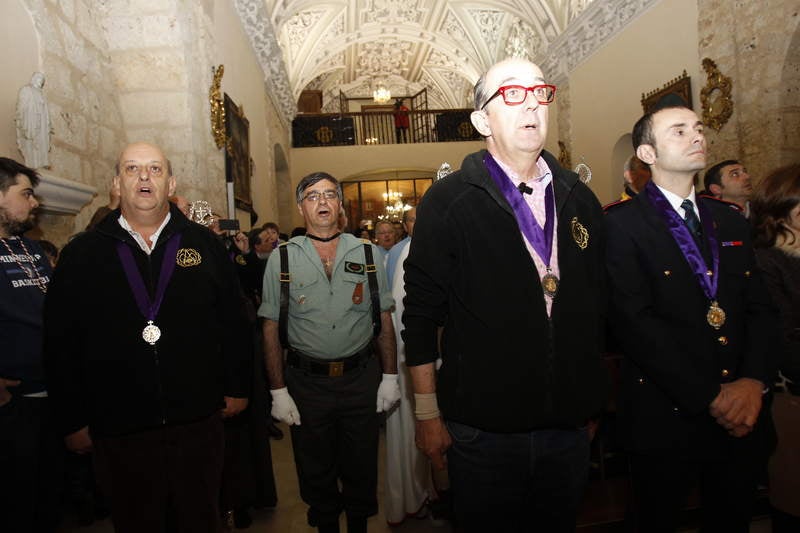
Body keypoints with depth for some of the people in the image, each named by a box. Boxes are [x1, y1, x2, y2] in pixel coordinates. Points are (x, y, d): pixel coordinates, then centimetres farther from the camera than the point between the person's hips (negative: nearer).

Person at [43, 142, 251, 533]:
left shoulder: (204, 244, 1)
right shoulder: (82, 254, 0)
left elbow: (233, 321, 3)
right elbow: (61, 343, 1)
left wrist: (237, 387, 2)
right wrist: (73, 421, 1)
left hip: (199, 422, 1)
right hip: (117, 429, 0)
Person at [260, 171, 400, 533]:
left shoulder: (368, 254, 2)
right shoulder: (282, 259, -1)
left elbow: (384, 320, 4)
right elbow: (271, 329, -1)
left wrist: (390, 376, 1)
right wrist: (278, 391, -4)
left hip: (361, 378, 1)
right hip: (306, 381, 0)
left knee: (361, 468, 15)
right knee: (316, 472, 16)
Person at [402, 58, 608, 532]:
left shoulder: (580, 200, 6)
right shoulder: (448, 202, -8)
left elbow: (597, 309, 11)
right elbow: (421, 315, -7)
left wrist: (592, 400, 13)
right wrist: (428, 414, -6)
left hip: (569, 425, 5)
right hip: (484, 430, -4)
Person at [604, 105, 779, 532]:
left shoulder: (730, 222, 11)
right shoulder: (623, 224, -9)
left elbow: (760, 309, 7)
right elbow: (634, 320, -17)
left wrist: (754, 381, -10)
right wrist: (710, 396, -17)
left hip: (742, 417, 6)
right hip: (666, 417, -5)